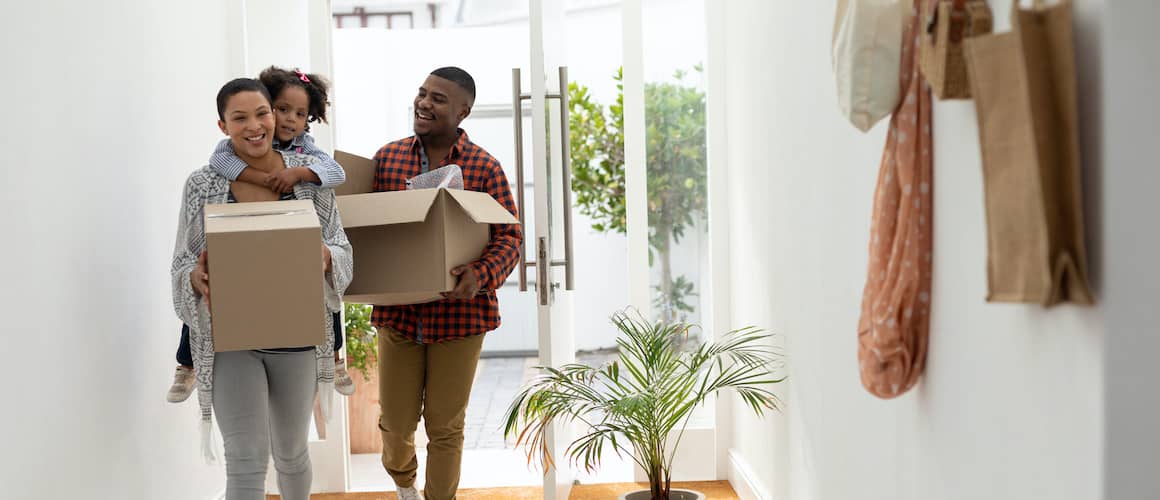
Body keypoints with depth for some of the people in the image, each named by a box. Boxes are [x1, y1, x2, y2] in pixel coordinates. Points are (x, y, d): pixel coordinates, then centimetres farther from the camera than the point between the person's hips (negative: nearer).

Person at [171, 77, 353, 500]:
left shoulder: (309, 173, -1)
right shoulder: (202, 185, -3)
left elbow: (342, 248, 1)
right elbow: (182, 264, 1)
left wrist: (326, 257, -22)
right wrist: (197, 278, -22)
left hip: (296, 338, 2)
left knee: (291, 451, 19)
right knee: (246, 461, -8)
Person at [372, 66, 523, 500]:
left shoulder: (485, 168, -5)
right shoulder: (387, 158, 4)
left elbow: (509, 237, -6)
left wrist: (482, 275, -24)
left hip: (459, 314, -2)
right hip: (398, 313, 3)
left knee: (445, 427, 7)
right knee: (396, 422, 12)